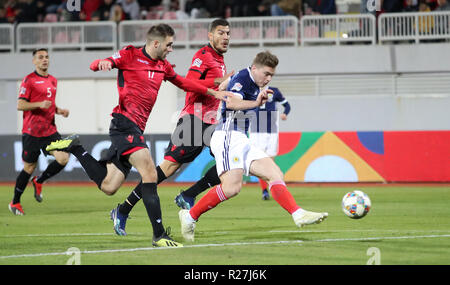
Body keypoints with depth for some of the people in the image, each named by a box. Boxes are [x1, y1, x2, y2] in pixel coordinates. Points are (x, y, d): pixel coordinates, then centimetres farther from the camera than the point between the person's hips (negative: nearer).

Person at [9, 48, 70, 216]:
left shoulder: (53, 81, 14)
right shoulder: (29, 80, -7)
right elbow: (20, 105, -12)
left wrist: (59, 110, 8)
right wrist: (39, 104, -26)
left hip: (50, 131, 6)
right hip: (31, 131, -6)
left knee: (63, 158, -13)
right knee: (29, 168, 0)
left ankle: (39, 182, 12)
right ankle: (15, 203, 18)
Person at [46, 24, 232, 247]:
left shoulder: (162, 66, 19)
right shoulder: (130, 55, -2)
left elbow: (184, 83, 35)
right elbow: (97, 66, -9)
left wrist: (213, 92, 36)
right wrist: (102, 63, -33)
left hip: (135, 129, 9)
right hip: (124, 122, -9)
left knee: (108, 187, 3)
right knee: (149, 173, -20)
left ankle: (75, 148, 18)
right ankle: (159, 235, -22)